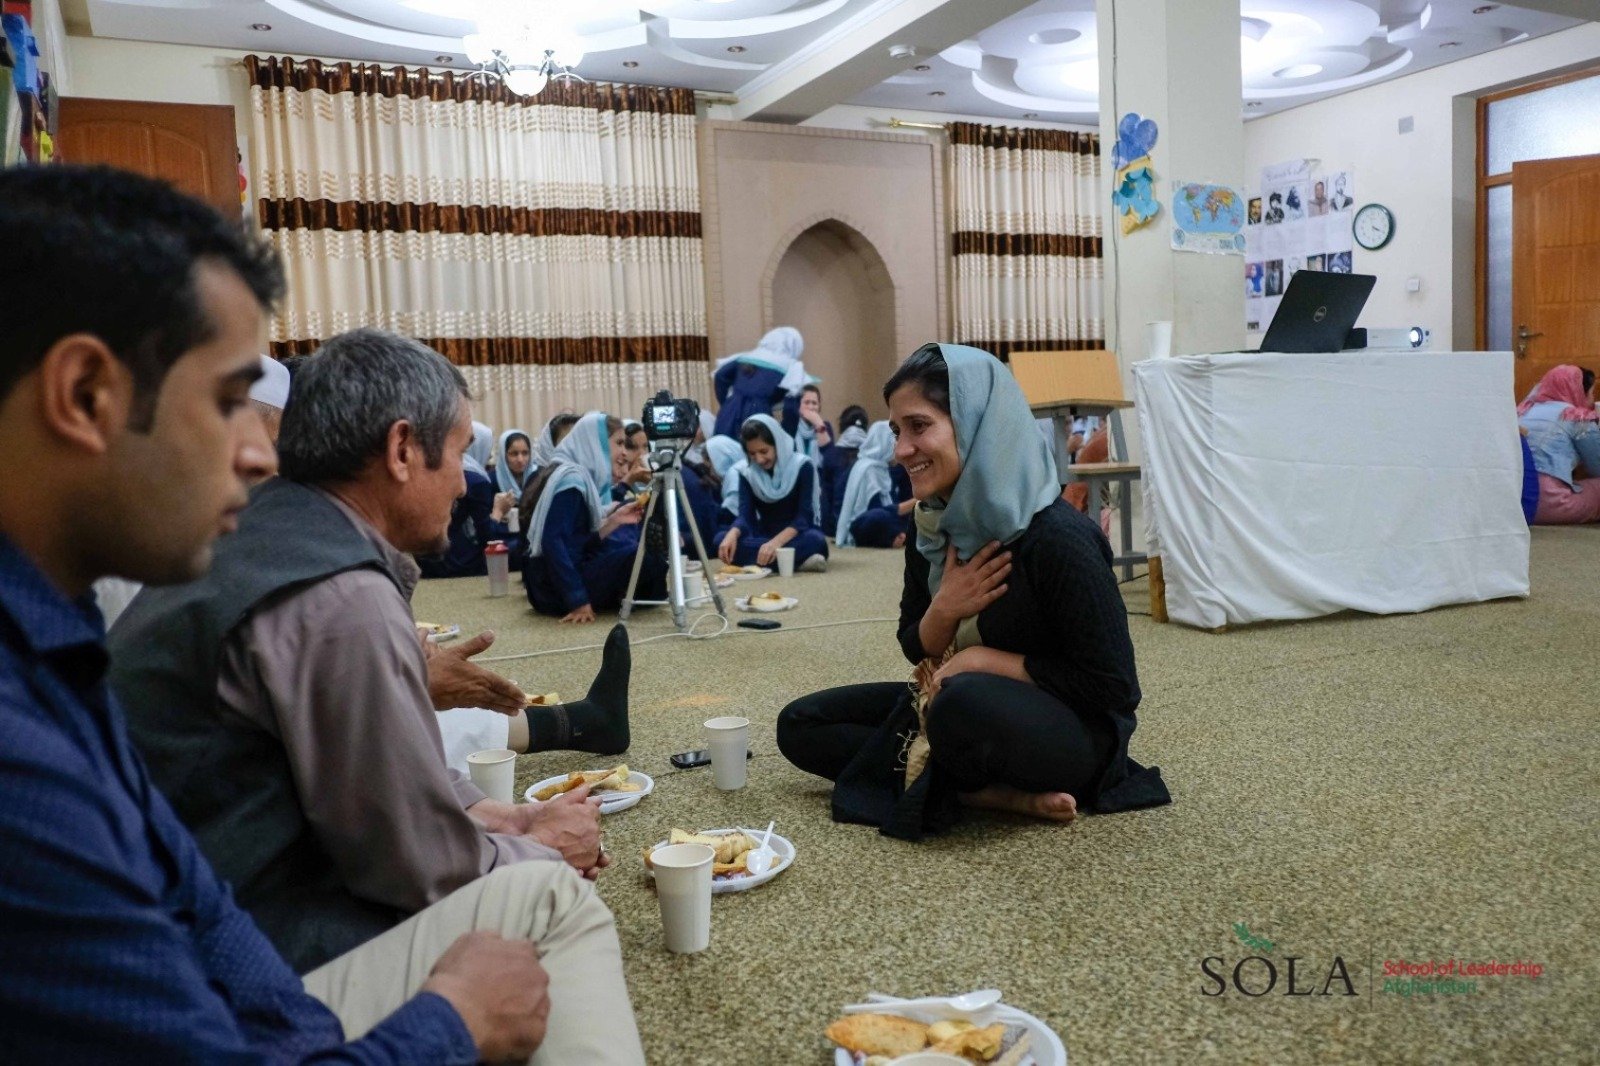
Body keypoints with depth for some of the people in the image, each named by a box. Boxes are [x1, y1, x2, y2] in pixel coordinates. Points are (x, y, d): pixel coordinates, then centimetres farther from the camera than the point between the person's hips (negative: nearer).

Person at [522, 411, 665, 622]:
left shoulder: (580, 476, 12)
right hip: (558, 587, -10)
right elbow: (553, 542, -26)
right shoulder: (571, 479, -16)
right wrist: (578, 600, -26)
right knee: (648, 557, -14)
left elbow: (579, 542, 11)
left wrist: (614, 521, 3)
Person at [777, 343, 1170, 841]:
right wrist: (943, 610, -15)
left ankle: (954, 787, -5)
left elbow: (1115, 687, -20)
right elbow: (917, 649, 9)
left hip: (1076, 732, -8)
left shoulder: (1056, 538, -23)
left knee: (967, 703, -41)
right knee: (799, 725, -1)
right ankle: (1001, 795, -11)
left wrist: (985, 659, -18)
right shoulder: (935, 528, -2)